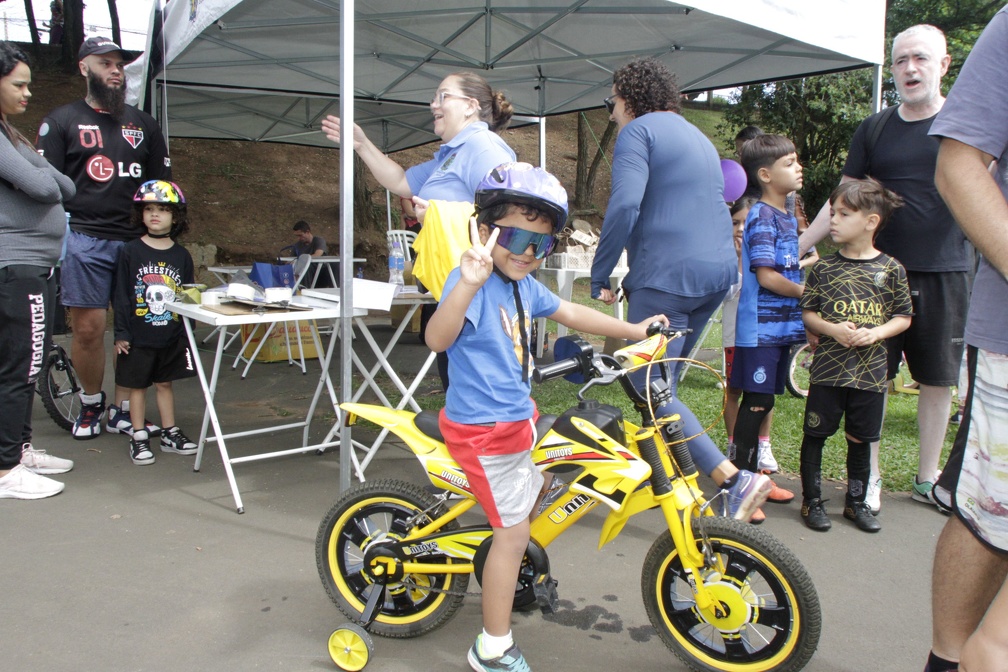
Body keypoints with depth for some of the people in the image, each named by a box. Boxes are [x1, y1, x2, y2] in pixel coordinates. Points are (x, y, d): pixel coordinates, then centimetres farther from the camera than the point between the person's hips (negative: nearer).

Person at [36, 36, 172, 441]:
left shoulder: (144, 125, 19)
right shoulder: (62, 121, 10)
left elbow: (162, 187, 20)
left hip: (137, 241, 3)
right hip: (84, 240, -2)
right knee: (89, 328, -4)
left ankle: (122, 411, 12)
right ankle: (90, 405, 17)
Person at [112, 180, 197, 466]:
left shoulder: (181, 255, 2)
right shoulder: (131, 252, -5)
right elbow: (120, 295, -5)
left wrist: (189, 332, 5)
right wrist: (121, 333, -8)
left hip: (172, 336, 2)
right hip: (138, 336, -2)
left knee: (165, 383, 14)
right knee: (138, 385, 8)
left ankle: (169, 433, 24)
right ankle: (138, 438, 18)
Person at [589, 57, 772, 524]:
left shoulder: (638, 131, -3)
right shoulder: (696, 136, 25)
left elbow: (624, 205, -18)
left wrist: (600, 275, -10)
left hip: (667, 275, -9)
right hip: (719, 271, 9)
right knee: (662, 382, 19)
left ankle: (732, 479, -12)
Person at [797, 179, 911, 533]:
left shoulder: (891, 269, 0)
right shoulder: (824, 268, 0)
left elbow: (903, 317, 5)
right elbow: (806, 312, 3)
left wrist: (875, 332, -12)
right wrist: (832, 329, -14)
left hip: (870, 370, 1)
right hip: (828, 367, 0)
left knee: (859, 438, 12)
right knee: (815, 434, 4)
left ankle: (856, 502, 29)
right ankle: (812, 500, 19)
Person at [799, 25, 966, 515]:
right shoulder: (874, 129, 8)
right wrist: (795, 247, 2)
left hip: (945, 275, 0)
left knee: (938, 380, 7)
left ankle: (927, 479, 22)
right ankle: (870, 476, 14)